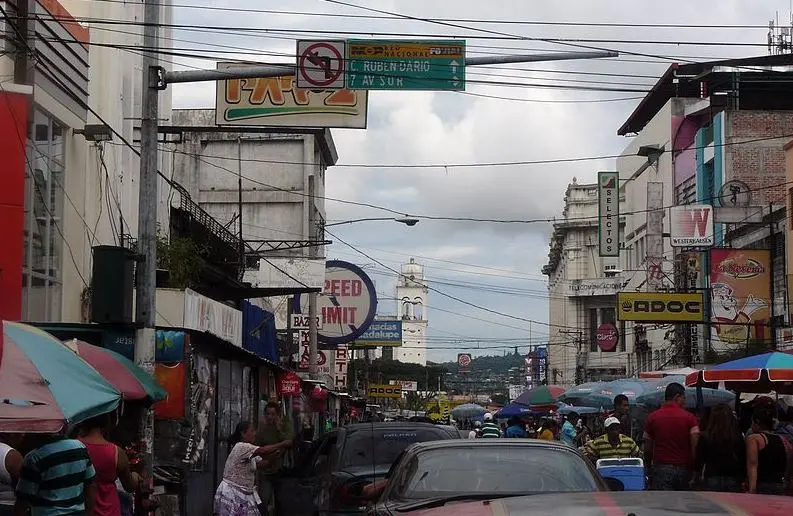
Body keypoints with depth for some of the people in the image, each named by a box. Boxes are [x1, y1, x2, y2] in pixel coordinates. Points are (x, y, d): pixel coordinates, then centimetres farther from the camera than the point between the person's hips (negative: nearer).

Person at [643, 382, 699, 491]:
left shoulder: (652, 417, 4)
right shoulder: (689, 418, 0)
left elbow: (647, 448, 7)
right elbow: (695, 446, -6)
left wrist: (648, 467, 18)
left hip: (660, 468, 0)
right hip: (684, 469, 1)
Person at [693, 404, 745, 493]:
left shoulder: (705, 437, -5)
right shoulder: (738, 438, -2)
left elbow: (698, 460, 0)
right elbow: (743, 462, 2)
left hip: (711, 479, -1)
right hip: (733, 481, 1)